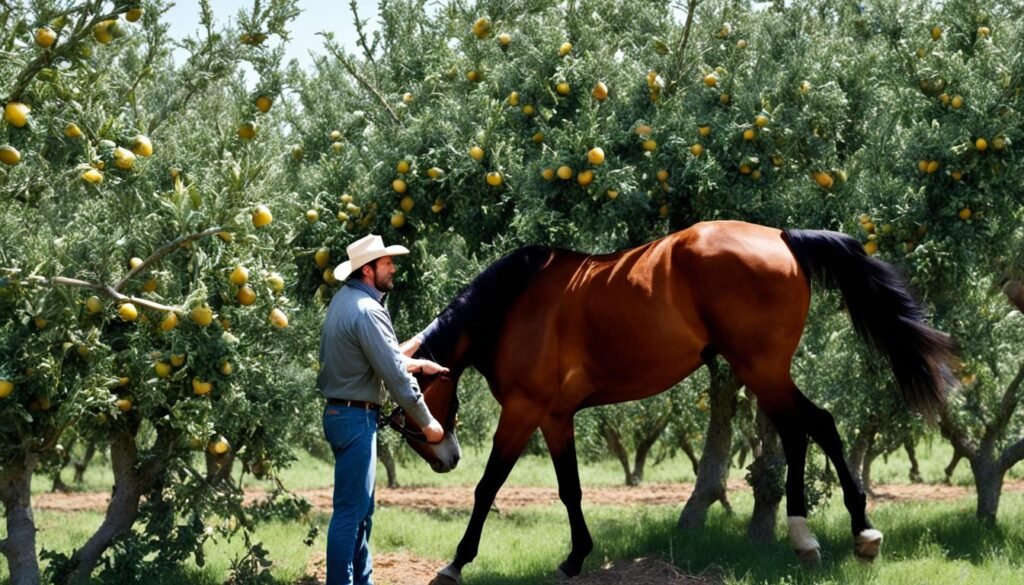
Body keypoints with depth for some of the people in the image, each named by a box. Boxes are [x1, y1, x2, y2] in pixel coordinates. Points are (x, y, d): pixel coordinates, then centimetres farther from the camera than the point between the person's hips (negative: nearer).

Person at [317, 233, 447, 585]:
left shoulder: (345, 299, 10)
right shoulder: (367, 311, -19)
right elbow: (395, 377, -18)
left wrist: (417, 364, 22)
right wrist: (427, 423, -9)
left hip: (342, 412, 10)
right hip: (356, 418, -10)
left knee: (362, 507, 16)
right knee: (350, 510, -7)